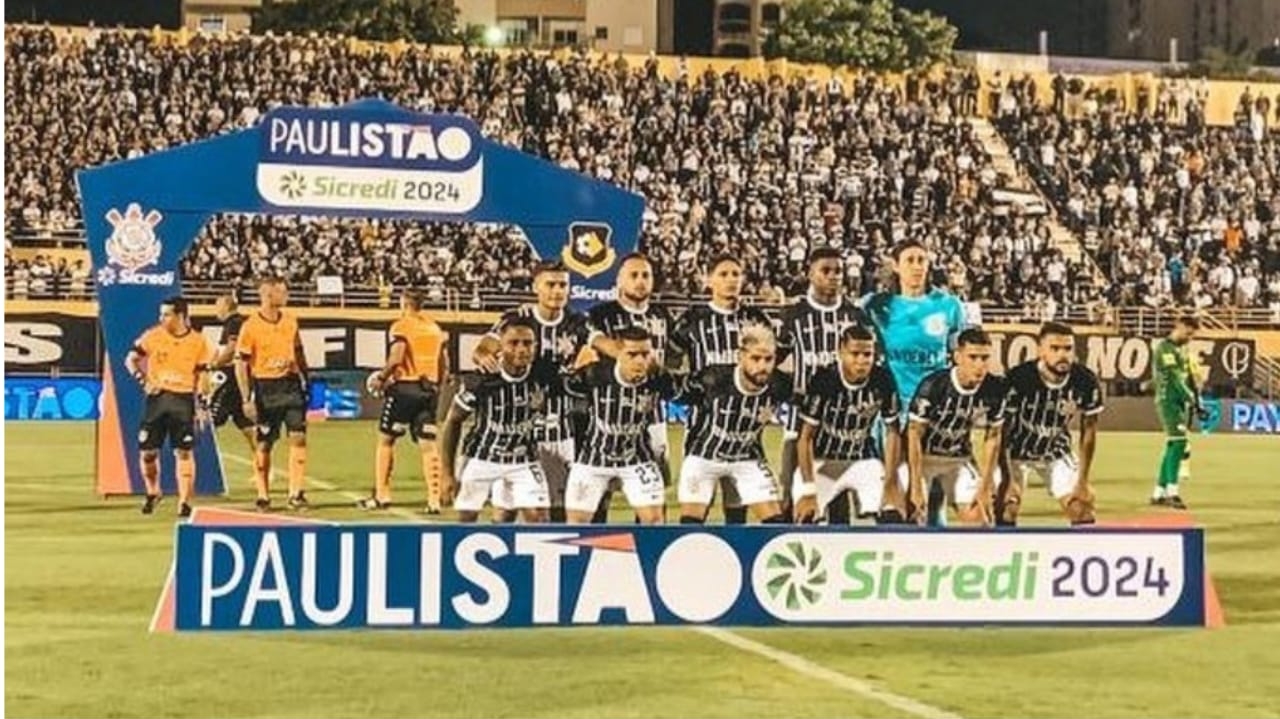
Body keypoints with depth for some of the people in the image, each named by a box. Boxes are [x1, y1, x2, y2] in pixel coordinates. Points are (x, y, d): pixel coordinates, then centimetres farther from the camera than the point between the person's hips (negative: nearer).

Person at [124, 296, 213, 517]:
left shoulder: (198, 342, -1)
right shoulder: (153, 336, 0)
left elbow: (202, 376, 5)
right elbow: (131, 360, 9)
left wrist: (202, 406, 0)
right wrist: (143, 381, -5)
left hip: (183, 400, -1)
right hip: (157, 398, 1)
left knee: (184, 451, -4)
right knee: (147, 451, 1)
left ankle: (185, 501, 3)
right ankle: (153, 493, 26)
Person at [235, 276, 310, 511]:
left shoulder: (290, 321, 7)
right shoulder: (250, 326, -9)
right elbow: (241, 364, -9)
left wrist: (306, 380, 15)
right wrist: (248, 399, -13)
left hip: (290, 385, 4)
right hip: (265, 389, -4)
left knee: (298, 437, -5)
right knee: (264, 444, 3)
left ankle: (296, 493, -2)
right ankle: (263, 495, 13)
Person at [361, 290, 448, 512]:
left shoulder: (401, 326, -5)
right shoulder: (435, 328, 14)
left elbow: (397, 357, -19)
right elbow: (444, 364, 14)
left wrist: (381, 378, -7)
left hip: (405, 386, -5)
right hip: (429, 389, 5)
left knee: (386, 440, 8)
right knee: (427, 445, 3)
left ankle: (382, 495, 8)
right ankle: (434, 500, -4)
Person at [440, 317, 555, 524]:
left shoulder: (543, 374, -19)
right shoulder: (480, 381, -23)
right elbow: (453, 423, -9)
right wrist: (447, 474, -10)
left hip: (523, 460, 1)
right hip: (482, 457, -1)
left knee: (538, 519, -11)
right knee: (466, 519, 4)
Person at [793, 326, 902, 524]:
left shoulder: (883, 380, -14)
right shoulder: (823, 381, -21)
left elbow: (893, 432, -4)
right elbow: (805, 438, -17)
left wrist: (890, 481, -10)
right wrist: (808, 491, -21)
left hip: (864, 461, 2)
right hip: (822, 461, -2)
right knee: (805, 516, -21)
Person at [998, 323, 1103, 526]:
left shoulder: (1086, 382, -19)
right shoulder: (1018, 379, -29)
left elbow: (1088, 431, -6)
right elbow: (1001, 431, -22)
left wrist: (1083, 479, -5)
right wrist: (1006, 477, -25)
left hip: (1057, 451, 3)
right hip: (1017, 450, -3)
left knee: (1081, 505, -1)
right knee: (1008, 505, -17)